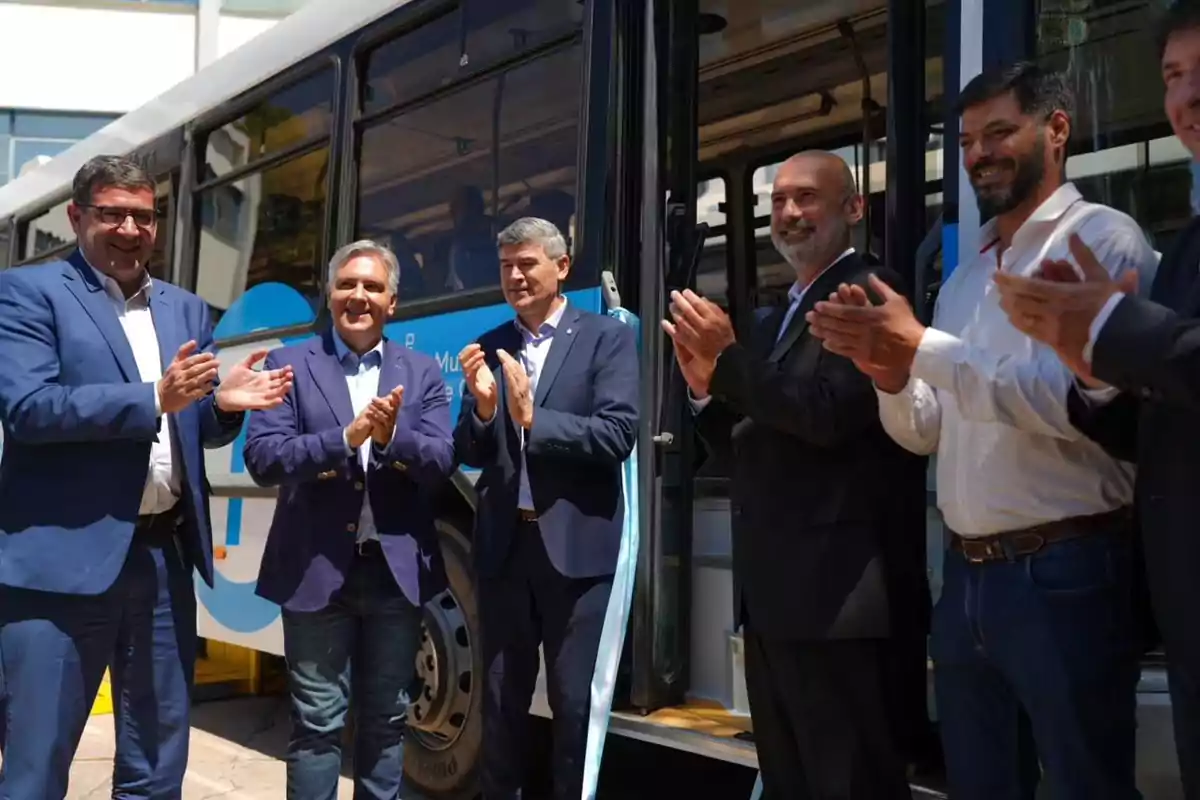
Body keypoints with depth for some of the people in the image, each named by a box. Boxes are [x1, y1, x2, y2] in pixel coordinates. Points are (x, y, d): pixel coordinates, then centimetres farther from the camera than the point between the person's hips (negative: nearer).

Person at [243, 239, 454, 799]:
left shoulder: (421, 373, 8)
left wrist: (390, 437, -22)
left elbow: (441, 463, -3)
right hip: (317, 569, -2)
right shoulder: (290, 365, 1)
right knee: (317, 722, 5)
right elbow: (262, 458, -10)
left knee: (386, 719, 14)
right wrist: (346, 437, -22)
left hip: (397, 569, 2)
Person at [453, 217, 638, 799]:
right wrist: (482, 406, -13)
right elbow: (470, 455, 5)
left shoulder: (608, 338, -2)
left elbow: (618, 436, -14)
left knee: (576, 704, 7)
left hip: (577, 549, -4)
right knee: (500, 701, 16)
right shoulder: (488, 349, 9)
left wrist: (533, 419, -18)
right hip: (504, 547, 4)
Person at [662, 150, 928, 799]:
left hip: (838, 591, -9)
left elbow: (829, 413, -21)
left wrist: (729, 356, -13)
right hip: (770, 593, 9)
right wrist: (707, 389, 3)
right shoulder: (775, 320, 20)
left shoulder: (871, 292, -7)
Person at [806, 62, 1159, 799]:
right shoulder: (965, 277, 17)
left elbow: (1082, 398, -21)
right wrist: (890, 373, -6)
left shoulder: (1102, 239, -6)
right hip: (967, 576, 7)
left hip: (1065, 573, -7)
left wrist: (922, 347, -21)